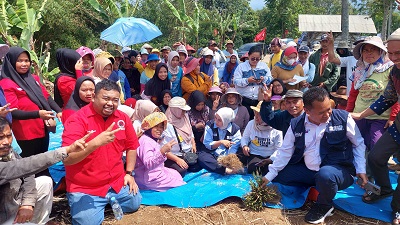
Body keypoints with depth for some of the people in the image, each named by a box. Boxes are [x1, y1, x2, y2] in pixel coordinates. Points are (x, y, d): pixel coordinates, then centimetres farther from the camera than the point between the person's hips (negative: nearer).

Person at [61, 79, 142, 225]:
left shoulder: (123, 118, -1)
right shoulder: (77, 119, -17)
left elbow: (131, 146, 11)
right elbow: (66, 159, -25)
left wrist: (129, 173, 5)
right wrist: (96, 142, -37)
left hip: (117, 182, 5)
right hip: (84, 189, -5)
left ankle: (108, 200, 25)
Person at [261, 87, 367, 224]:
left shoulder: (343, 118, -9)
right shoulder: (296, 124, -3)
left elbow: (359, 144, 4)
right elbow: (285, 151, 3)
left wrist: (361, 170, -5)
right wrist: (269, 175, -2)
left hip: (340, 170, -4)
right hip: (308, 171, 4)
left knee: (325, 174, -38)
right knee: (277, 174, -5)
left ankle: (324, 206, -6)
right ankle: (315, 188, -1)